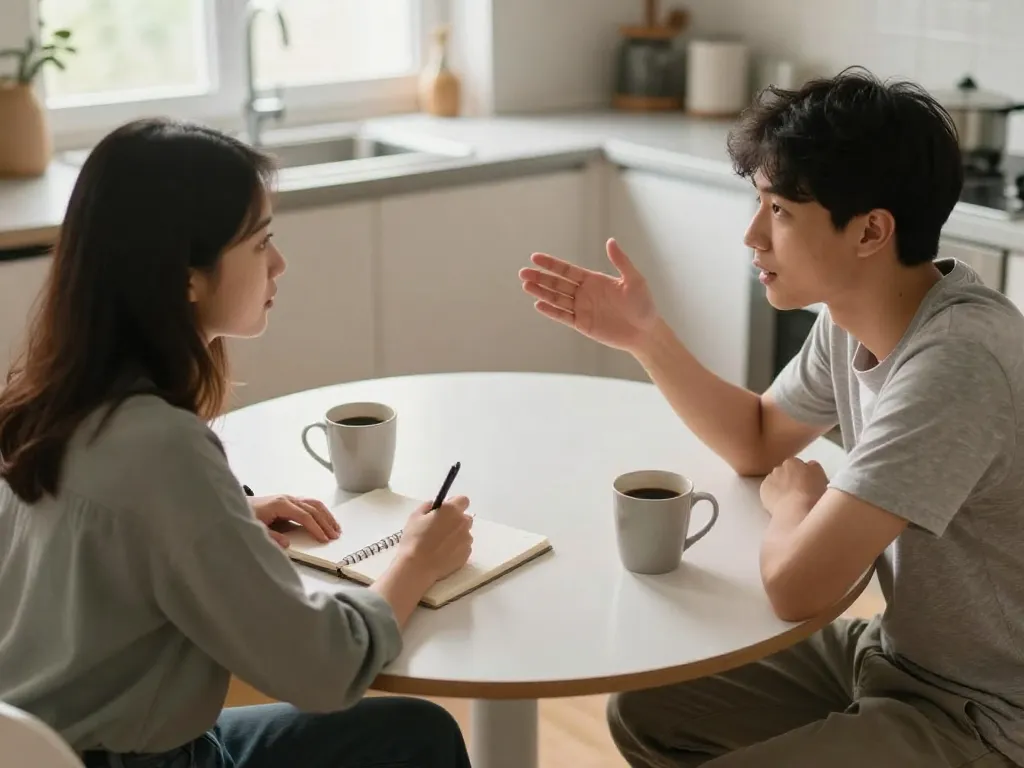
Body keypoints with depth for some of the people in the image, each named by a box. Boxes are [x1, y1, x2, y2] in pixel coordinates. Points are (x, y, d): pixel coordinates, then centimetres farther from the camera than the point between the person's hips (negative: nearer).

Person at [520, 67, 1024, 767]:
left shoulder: (954, 363, -33)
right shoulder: (856, 315, -5)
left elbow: (796, 584, -33)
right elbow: (757, 443, 13)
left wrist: (795, 499, -10)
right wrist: (646, 336, -1)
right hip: (893, 650, 8)